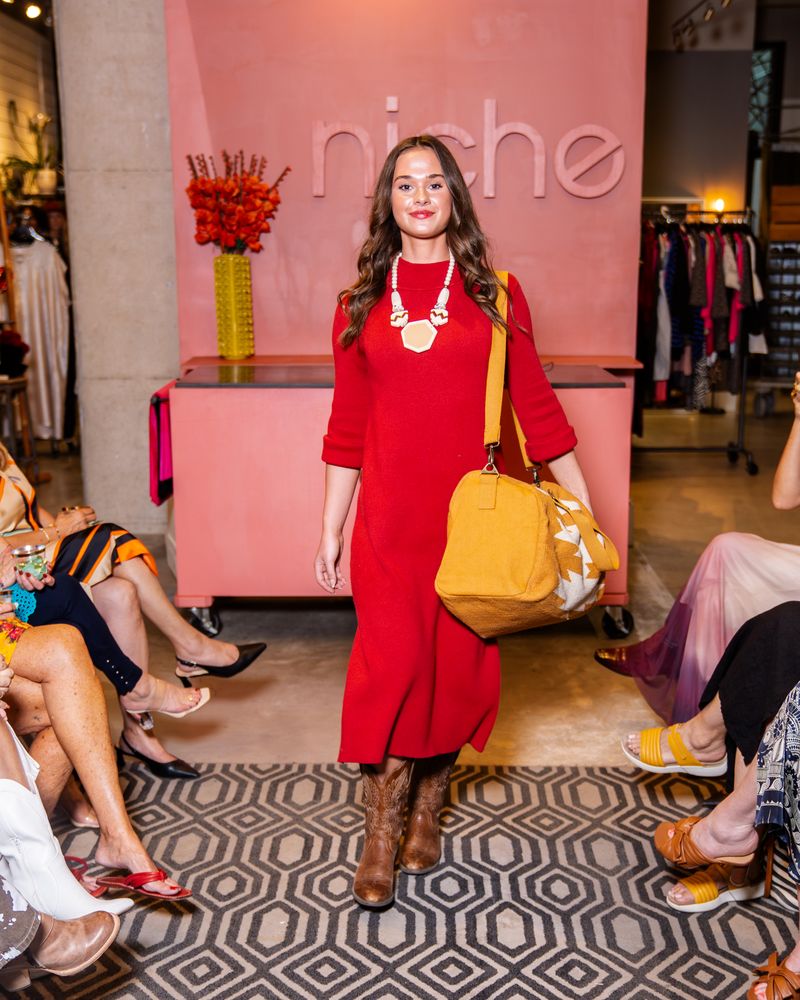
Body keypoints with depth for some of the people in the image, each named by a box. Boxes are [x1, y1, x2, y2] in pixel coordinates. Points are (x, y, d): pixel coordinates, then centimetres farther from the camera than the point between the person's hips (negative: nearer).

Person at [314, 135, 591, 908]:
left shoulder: (494, 294, 5)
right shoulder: (361, 303, 8)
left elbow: (534, 405, 5)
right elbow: (347, 426, 10)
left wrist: (583, 508, 3)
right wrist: (329, 532, 10)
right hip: (389, 512, 0)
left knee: (459, 662, 6)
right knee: (392, 662, -6)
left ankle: (428, 809, 29)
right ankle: (381, 837, 11)